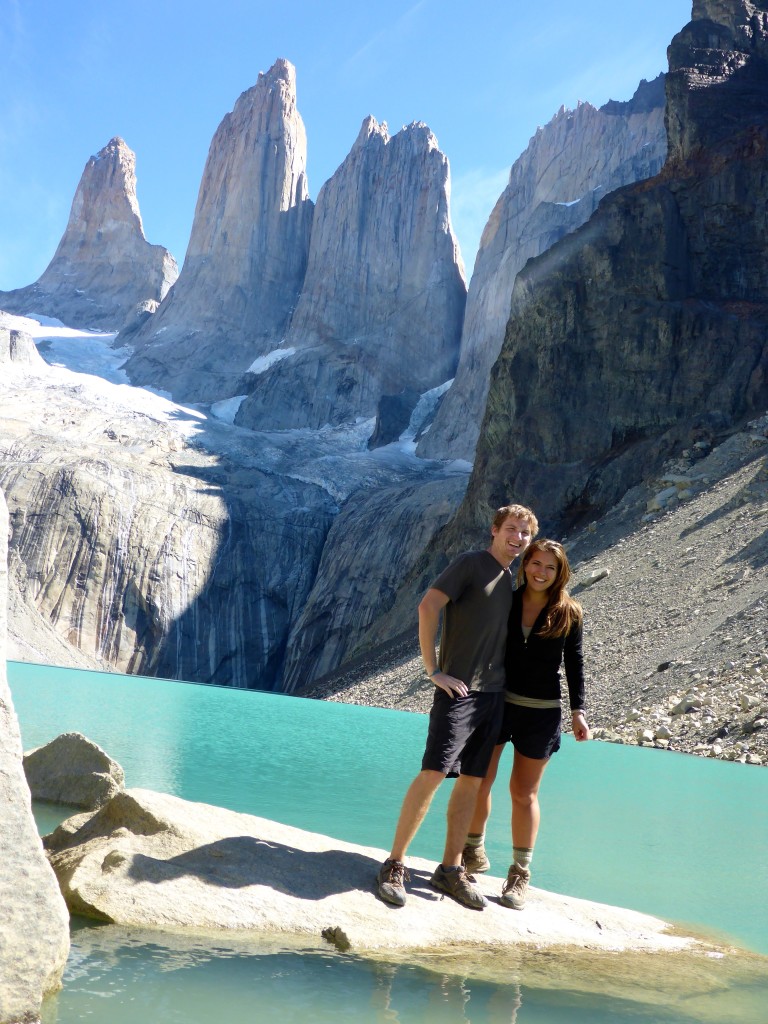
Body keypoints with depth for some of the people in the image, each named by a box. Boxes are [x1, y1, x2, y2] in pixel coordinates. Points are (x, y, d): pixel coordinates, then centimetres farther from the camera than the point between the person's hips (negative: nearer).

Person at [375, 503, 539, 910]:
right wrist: (433, 670, -17)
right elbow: (428, 605, -16)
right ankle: (394, 865, -3)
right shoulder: (470, 563, -5)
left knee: (471, 781, 8)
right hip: (459, 690, -7)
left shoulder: (510, 580, 17)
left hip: (494, 693, 7)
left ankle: (450, 870, 17)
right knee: (433, 773, -12)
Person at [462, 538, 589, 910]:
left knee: (524, 793, 6)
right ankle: (473, 852, 28)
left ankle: (520, 873, 19)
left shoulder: (568, 613, -3)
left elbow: (574, 663, 2)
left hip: (541, 712, -1)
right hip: (496, 702, 2)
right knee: (479, 781, 6)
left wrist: (577, 711, -2)